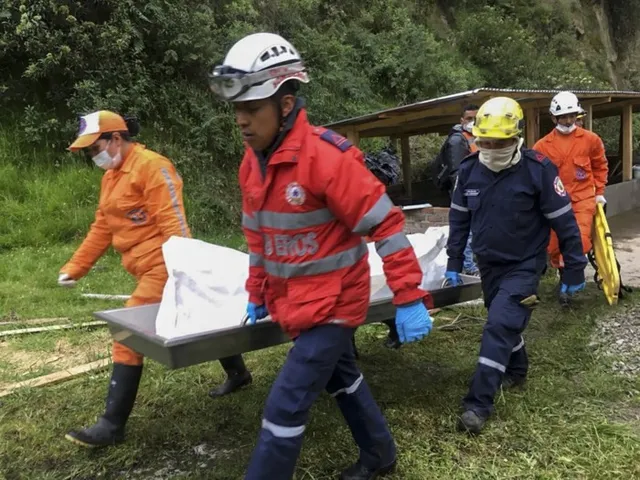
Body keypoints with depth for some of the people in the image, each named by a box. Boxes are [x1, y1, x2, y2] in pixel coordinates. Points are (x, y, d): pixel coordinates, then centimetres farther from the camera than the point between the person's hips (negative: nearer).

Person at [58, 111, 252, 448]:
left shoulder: (151, 166, -15)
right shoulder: (111, 176, 15)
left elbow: (173, 224, -21)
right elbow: (102, 228, 17)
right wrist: (74, 267, 14)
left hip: (162, 267, -10)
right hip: (147, 268, 10)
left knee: (128, 338, -9)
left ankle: (112, 425, 0)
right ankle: (238, 373, 39)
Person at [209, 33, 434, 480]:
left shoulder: (327, 156, -25)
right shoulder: (253, 163, 1)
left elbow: (386, 224, -22)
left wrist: (410, 297, -21)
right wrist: (257, 293, 17)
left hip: (332, 303, -8)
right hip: (295, 303, 9)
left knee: (285, 406, -6)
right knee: (341, 376, 24)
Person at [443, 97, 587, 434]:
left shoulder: (538, 169, -19)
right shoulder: (469, 170, -4)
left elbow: (564, 222, -12)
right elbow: (459, 218, 8)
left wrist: (574, 270, -7)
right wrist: (454, 263, 9)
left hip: (523, 267, -5)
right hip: (488, 265, 6)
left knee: (499, 327, -14)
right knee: (506, 322, 21)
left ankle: (478, 404, -9)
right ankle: (516, 370, 46)